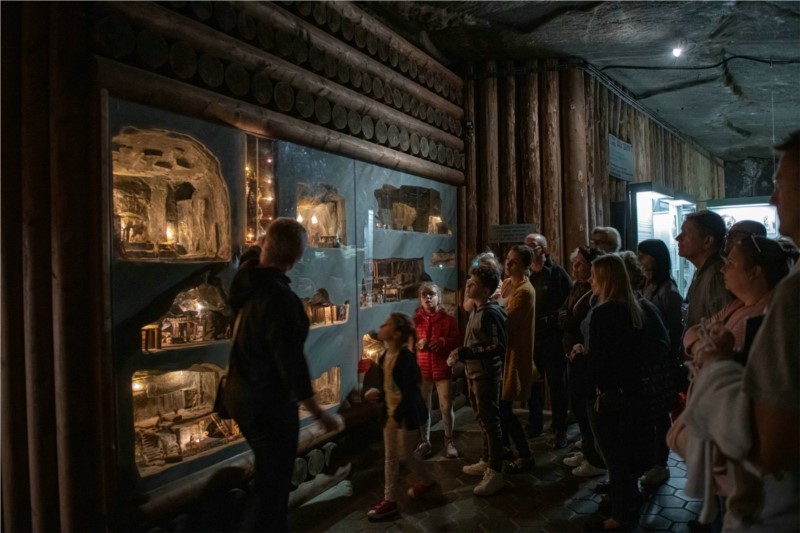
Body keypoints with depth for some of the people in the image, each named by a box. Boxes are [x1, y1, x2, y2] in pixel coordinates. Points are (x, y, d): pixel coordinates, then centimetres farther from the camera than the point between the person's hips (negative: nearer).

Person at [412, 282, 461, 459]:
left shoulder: (448, 319, 1)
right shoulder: (415, 320, 5)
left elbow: (457, 341, -1)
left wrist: (443, 341, -19)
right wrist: (416, 344, -15)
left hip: (443, 370, -1)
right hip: (421, 370, 1)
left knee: (446, 407, 3)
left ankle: (449, 441, 19)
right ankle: (424, 442, 20)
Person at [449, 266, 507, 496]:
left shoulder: (490, 313, -20)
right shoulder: (476, 309, 8)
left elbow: (497, 347, -24)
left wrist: (465, 353, -24)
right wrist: (461, 355, 10)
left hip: (486, 375, -9)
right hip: (474, 373, 9)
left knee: (490, 422, -1)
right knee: (482, 420, 19)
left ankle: (495, 472, 8)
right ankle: (486, 461, 33)